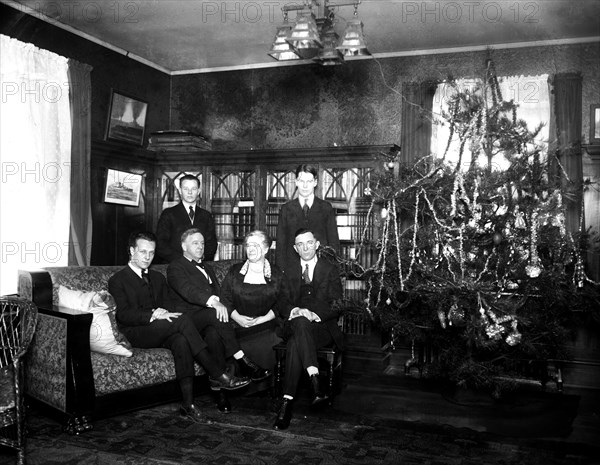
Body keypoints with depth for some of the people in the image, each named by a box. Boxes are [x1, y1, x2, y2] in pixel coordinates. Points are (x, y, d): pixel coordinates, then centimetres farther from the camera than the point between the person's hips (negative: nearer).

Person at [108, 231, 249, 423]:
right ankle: (218, 375, -32)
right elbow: (123, 314, -9)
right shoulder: (117, 281, 5)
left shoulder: (158, 278, 23)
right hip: (136, 334, -5)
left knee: (181, 340, -33)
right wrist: (153, 315, -25)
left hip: (160, 332, 5)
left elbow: (169, 308, 14)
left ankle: (188, 403, -41)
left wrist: (165, 313, -13)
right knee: (181, 320, -31)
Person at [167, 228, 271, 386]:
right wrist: (213, 302, -34)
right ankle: (244, 362, -36)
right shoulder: (176, 267, 4)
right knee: (214, 313, -34)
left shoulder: (207, 267, 29)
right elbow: (188, 290, -16)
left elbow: (218, 293, 22)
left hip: (210, 316, 7)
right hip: (190, 319, -6)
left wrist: (218, 303, -5)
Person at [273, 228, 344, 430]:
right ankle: (316, 383, -44)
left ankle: (287, 402, -37)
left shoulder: (330, 270, 9)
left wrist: (314, 314, -18)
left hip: (322, 326, -1)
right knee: (300, 323, -37)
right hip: (294, 324, 1)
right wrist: (293, 311, -16)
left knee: (295, 344, -33)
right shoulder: (288, 269, 16)